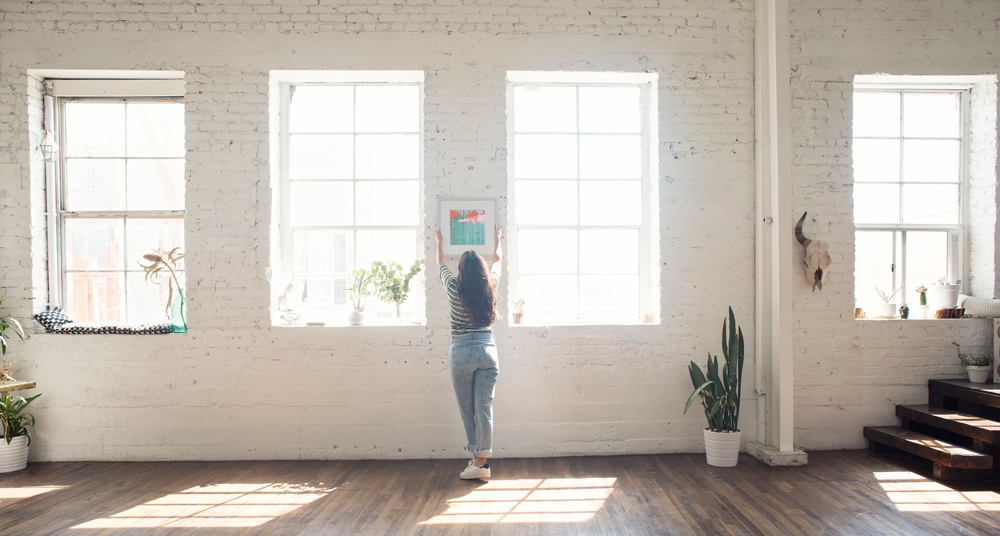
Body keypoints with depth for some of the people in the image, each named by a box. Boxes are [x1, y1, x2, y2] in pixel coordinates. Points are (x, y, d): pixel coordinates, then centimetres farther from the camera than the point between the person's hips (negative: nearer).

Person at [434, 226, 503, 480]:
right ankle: (482, 459, 4)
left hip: (461, 352, -2)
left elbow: (441, 265, 17)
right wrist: (497, 240, 41)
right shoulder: (490, 286, 1)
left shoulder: (455, 287, -4)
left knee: (467, 408, 7)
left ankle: (477, 456, 13)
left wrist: (439, 243, 36)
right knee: (484, 408, 2)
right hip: (488, 350, 2)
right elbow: (497, 261, 22)